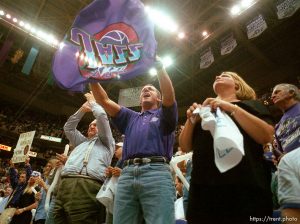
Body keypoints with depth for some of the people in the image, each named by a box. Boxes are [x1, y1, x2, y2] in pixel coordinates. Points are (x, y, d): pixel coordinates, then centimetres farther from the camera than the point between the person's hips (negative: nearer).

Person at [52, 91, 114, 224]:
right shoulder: (82, 142, 39)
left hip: (88, 186, -5)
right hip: (65, 185, 6)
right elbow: (68, 128, 38)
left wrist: (92, 102, 28)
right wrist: (83, 109, 37)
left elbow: (102, 116, 11)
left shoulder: (106, 142, 21)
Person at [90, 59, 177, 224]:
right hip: (127, 174, 4)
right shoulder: (130, 117, 33)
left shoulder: (163, 115, 22)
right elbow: (104, 101, 23)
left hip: (156, 172, -3)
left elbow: (169, 96, 0)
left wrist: (159, 66, -6)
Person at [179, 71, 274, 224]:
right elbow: (185, 147, 15)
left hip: (245, 185, -2)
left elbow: (267, 136, -5)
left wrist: (232, 108, -10)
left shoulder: (250, 105, 13)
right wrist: (191, 120, -2)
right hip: (204, 186, 3)